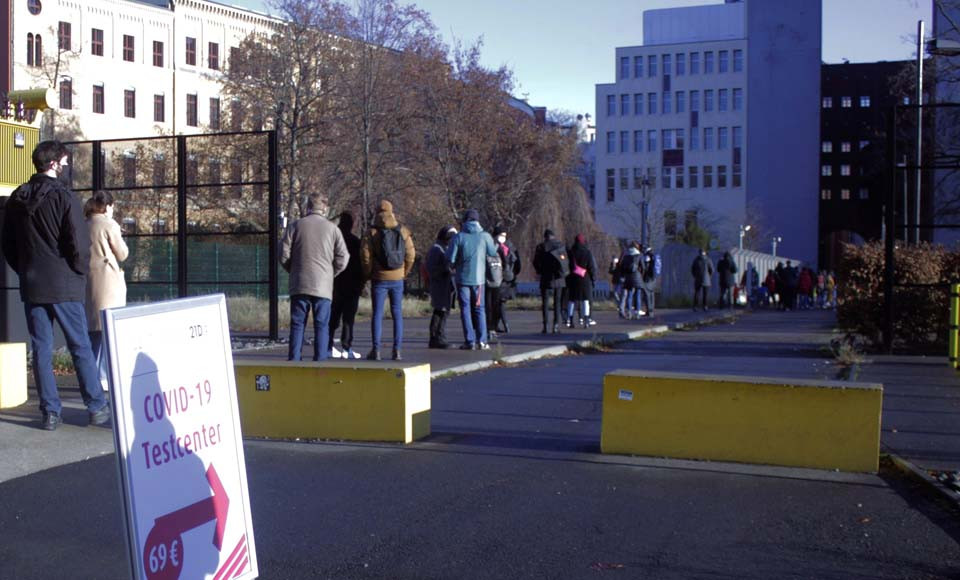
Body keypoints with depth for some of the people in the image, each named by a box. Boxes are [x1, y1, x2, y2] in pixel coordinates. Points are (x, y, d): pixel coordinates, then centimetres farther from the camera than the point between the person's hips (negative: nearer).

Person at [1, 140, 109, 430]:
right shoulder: (64, 197, -10)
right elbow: (79, 243, -14)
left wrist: (26, 272, 17)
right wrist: (81, 273, 1)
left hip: (31, 286, 5)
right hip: (65, 286, -5)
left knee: (41, 349, 7)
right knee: (80, 347, 3)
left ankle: (50, 412, 8)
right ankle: (97, 407, 7)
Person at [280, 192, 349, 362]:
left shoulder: (295, 226, 2)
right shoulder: (332, 228, 1)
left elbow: (284, 255, 1)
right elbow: (342, 258, 0)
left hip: (299, 284, 1)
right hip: (323, 285, -1)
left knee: (297, 324, 5)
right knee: (322, 325, 3)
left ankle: (293, 360, 3)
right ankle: (320, 360, 0)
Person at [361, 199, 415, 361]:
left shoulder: (372, 232, -5)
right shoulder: (403, 231, 3)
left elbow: (365, 256, -10)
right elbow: (411, 254, 1)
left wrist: (367, 275, 3)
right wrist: (404, 273, 13)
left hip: (379, 278, -2)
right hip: (397, 279, 2)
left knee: (377, 313, 2)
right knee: (397, 314, 7)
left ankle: (376, 350, -1)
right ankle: (397, 351, 4)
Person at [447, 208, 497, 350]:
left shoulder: (459, 237, -7)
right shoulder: (485, 236, -4)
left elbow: (450, 259, -9)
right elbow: (494, 253, 6)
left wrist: (455, 266, 12)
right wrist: (497, 243, 24)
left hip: (463, 278, -1)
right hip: (478, 278, 1)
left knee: (465, 309, 5)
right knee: (479, 308, 10)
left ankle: (470, 341, -1)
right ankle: (482, 341, 2)